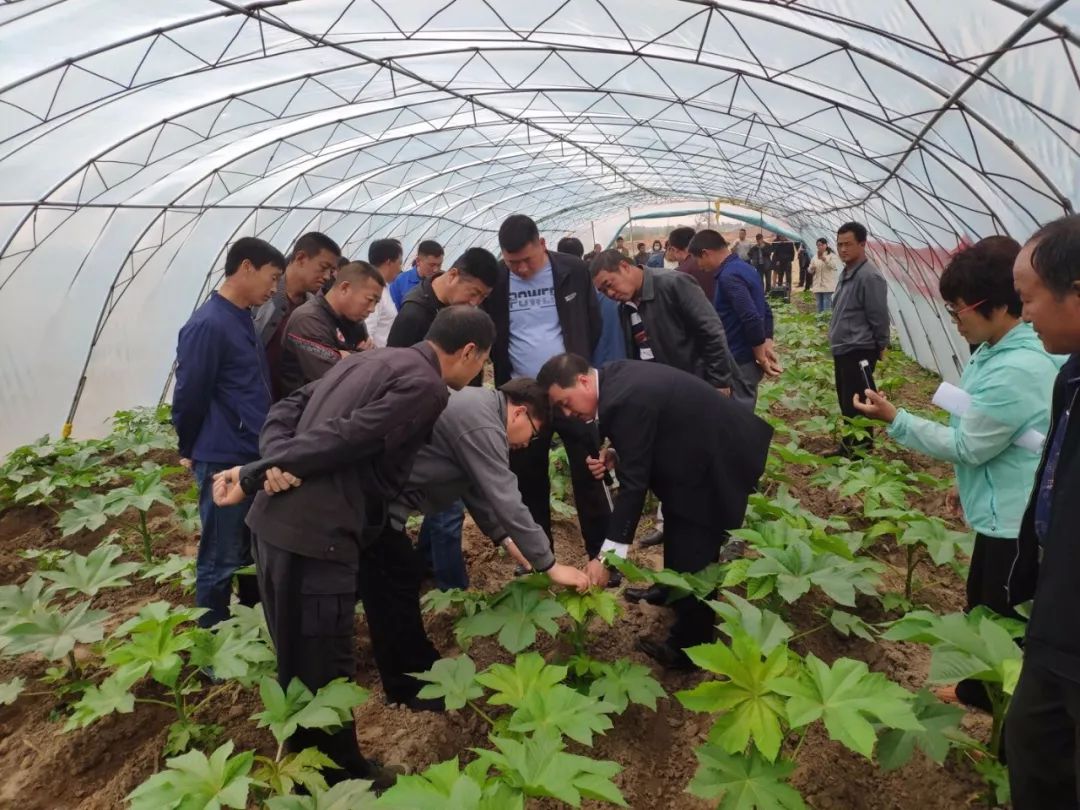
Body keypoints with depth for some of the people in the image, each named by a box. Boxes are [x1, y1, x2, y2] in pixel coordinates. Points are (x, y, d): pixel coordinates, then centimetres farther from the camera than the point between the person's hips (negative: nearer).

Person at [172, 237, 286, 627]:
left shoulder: (244, 320, 10)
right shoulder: (208, 325, -18)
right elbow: (188, 398, -13)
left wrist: (265, 446, 15)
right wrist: (191, 452, 1)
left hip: (254, 458, 9)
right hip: (225, 462, -9)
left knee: (256, 552, 19)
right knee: (221, 561, 5)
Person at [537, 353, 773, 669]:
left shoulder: (624, 400, -29)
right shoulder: (617, 377, 1)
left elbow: (633, 483, -28)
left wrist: (607, 556, -25)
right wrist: (615, 456, -6)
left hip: (717, 462, -10)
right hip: (707, 447, 10)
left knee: (692, 554, -3)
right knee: (682, 535, 26)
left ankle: (690, 645, 13)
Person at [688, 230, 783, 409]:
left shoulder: (728, 276, -19)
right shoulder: (744, 268, 12)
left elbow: (751, 318, -25)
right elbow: (766, 310, 15)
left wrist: (761, 358, -15)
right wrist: (767, 345, 9)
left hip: (740, 361, -9)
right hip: (746, 359, 9)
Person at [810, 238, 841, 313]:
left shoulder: (831, 255, 0)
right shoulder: (815, 257, 15)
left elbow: (833, 265, -19)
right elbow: (810, 270, 16)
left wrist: (824, 259, -33)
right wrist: (812, 269, -9)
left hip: (827, 285, -5)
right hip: (817, 285, 5)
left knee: (827, 305, -9)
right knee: (819, 305, 9)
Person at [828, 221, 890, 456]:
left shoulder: (870, 276, -18)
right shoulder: (847, 272, 12)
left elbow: (879, 317, -16)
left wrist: (880, 347, -9)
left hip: (859, 352, -10)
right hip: (842, 349, 10)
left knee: (856, 405, -6)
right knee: (845, 402, 17)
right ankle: (848, 446, 28)